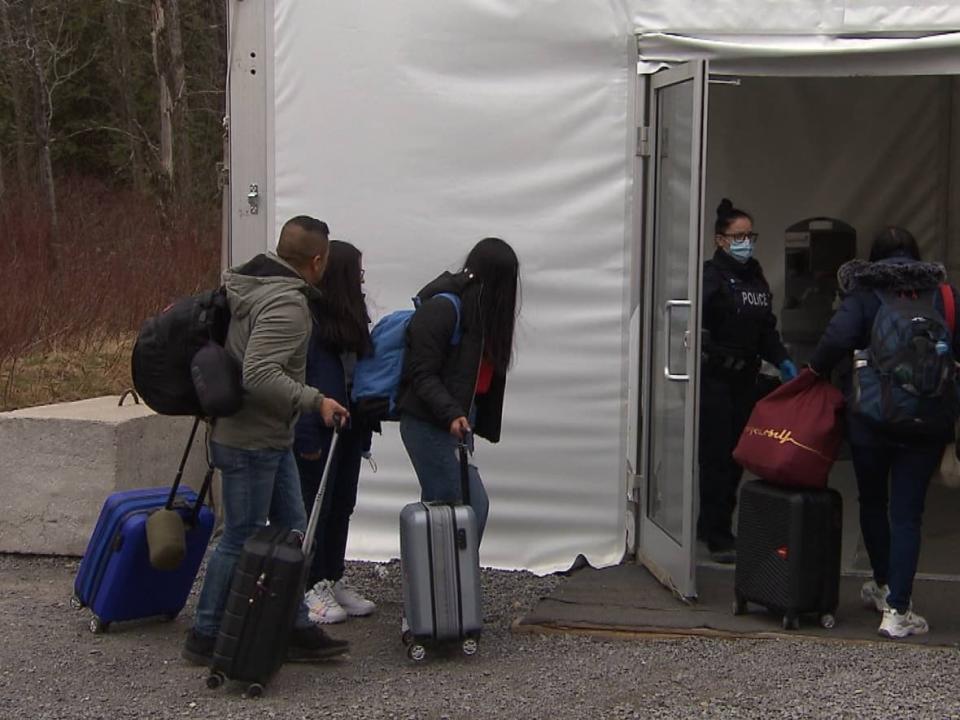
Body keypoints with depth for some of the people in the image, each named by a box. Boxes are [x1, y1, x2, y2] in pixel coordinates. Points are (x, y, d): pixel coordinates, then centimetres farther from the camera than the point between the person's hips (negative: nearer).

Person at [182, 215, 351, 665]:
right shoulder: (286, 306, -22)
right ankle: (205, 637, 12)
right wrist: (315, 401, -25)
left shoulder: (245, 285, 8)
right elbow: (260, 376, -31)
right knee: (242, 540, 0)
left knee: (291, 530, 14)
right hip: (251, 443, -10)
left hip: (270, 441, 10)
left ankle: (296, 629, 20)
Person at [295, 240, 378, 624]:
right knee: (315, 508, 1)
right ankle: (312, 587, 10)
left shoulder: (349, 316, 11)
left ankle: (333, 579, 25)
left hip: (349, 428, 8)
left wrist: (364, 427, 11)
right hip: (319, 430, -8)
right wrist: (306, 437, -21)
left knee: (342, 506, 14)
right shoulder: (308, 318, -16)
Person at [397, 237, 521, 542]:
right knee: (473, 506, -10)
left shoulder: (480, 310, 11)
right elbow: (422, 374, -16)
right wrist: (451, 414, -27)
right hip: (429, 424, -8)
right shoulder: (442, 308, -14)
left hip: (454, 422, 8)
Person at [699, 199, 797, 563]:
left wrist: (781, 360, 7)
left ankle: (711, 525, 19)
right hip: (714, 379, -7)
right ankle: (717, 535, 0)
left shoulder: (756, 277, 14)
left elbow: (766, 329, 19)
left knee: (737, 455, 8)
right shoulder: (712, 275, -9)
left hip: (745, 379, 7)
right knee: (716, 454, -5)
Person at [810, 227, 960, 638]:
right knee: (907, 514, 2)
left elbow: (838, 339, -19)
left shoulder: (863, 293, -3)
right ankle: (896, 611, -4)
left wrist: (817, 370, -1)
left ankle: (883, 587, 35)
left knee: (873, 503, 20)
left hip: (871, 419, -1)